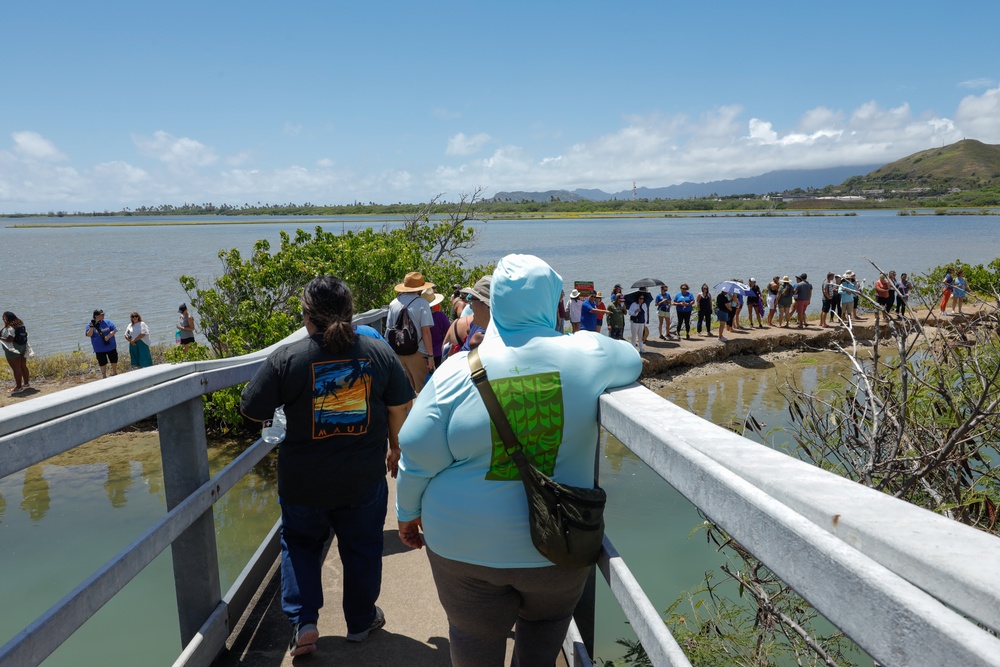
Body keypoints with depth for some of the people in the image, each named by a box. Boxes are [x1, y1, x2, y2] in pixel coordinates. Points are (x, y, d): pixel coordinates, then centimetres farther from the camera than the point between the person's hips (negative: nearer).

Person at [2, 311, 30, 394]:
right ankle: (26, 384, 26)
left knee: (16, 369, -1)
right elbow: (25, 334, 12)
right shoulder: (21, 324, 6)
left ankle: (18, 387, 5)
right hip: (23, 348, 9)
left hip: (13, 350, -9)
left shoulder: (9, 328, -19)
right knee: (23, 366, 17)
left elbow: (9, 339, -24)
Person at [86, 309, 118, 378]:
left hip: (111, 347, 2)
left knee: (114, 361, 14)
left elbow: (114, 330, -6)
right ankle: (104, 376, 20)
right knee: (102, 363, 6)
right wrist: (92, 327, -29)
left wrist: (108, 337, -21)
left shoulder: (108, 322, 0)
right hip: (99, 349, -2)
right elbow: (88, 335, -13)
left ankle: (114, 373, 35)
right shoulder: (90, 325, -4)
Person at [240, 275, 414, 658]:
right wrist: (396, 447, 15)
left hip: (304, 482, -1)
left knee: (300, 545, 23)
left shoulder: (286, 358, -15)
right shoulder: (379, 352, -7)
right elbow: (401, 406, 0)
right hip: (365, 478, 2)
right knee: (362, 548, 19)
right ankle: (361, 621, 34)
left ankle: (303, 622, 17)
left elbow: (253, 411, -8)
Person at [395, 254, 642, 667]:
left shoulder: (458, 373, -15)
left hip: (467, 547, 0)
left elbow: (419, 457, -9)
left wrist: (408, 512, 8)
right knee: (546, 626, 28)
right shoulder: (587, 356, -13)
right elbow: (632, 360, 9)